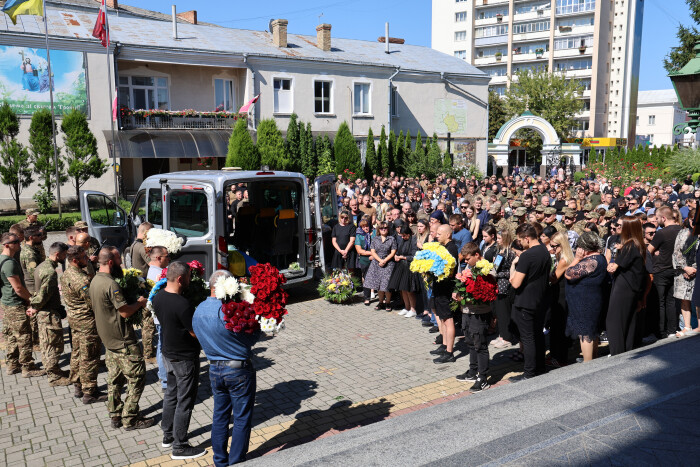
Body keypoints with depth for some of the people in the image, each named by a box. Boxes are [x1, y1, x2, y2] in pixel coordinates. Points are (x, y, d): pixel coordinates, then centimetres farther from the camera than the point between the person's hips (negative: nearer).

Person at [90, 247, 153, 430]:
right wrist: (140, 302, -6)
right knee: (136, 379, 0)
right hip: (123, 341, -10)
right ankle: (130, 419, 6)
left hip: (108, 339, 10)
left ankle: (115, 415, 26)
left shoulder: (95, 281, 8)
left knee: (114, 379, 17)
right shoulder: (110, 284, -23)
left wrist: (135, 302, 11)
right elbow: (125, 311, -23)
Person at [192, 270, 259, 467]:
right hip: (239, 371, -7)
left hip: (214, 369, 7)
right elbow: (252, 338, -16)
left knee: (220, 415, 20)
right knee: (242, 418, 9)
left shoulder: (198, 311, -1)